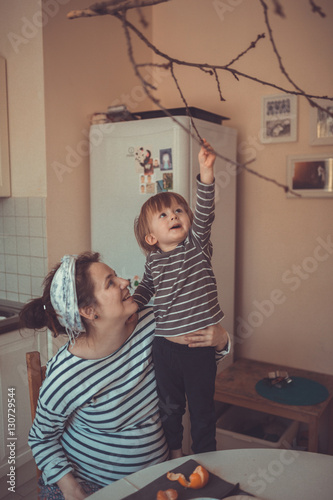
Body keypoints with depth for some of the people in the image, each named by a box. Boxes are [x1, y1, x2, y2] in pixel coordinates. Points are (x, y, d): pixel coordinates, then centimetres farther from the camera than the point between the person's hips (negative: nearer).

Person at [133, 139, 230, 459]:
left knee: (202, 408, 13)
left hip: (200, 344, -2)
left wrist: (206, 171, -33)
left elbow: (204, 213, -23)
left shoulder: (197, 244, -6)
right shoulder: (154, 260, 2)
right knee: (169, 406, 20)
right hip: (165, 345, 3)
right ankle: (174, 454, 43)